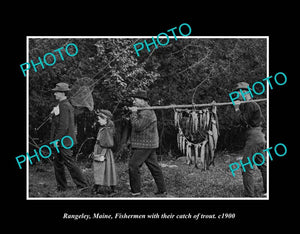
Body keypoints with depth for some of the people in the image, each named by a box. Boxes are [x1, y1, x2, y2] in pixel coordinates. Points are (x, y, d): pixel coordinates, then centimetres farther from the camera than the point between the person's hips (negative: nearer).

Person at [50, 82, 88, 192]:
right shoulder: (68, 105, 16)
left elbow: (63, 126, -22)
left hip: (63, 141, -10)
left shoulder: (64, 106, -16)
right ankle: (61, 187, 19)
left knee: (69, 163, -6)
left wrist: (57, 140, -19)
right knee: (57, 163, 13)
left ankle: (82, 185, -1)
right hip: (64, 141, 10)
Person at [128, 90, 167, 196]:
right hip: (148, 145, 10)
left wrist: (133, 113, -15)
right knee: (154, 167, 11)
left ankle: (135, 191, -4)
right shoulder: (142, 111, 18)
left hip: (145, 145, -10)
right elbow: (136, 125, 20)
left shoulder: (147, 113, -16)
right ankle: (162, 190, 14)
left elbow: (138, 127, -23)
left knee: (133, 165, -8)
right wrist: (133, 113, 7)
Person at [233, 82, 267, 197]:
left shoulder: (250, 105, -13)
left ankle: (249, 195, -8)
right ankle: (267, 192, 24)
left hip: (254, 138, -11)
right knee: (263, 165, 16)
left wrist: (237, 109, -7)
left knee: (247, 167, -8)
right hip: (260, 137, 11)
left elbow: (243, 121, -16)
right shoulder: (247, 104, 16)